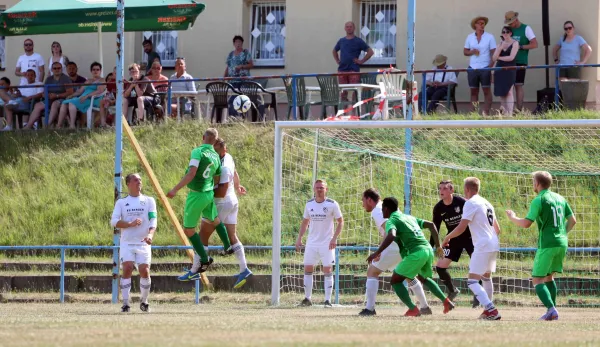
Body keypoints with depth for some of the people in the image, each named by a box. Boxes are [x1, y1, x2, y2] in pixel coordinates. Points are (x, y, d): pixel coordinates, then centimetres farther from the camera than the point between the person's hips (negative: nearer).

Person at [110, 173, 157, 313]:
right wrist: (130, 224, -18)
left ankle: (144, 301, 12)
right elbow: (114, 221, -2)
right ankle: (125, 303, -14)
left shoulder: (149, 201, 10)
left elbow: (153, 220, -3)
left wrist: (150, 235, -22)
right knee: (127, 269, -17)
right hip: (127, 243, 0)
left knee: (145, 271, -10)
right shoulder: (121, 202, 10)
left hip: (143, 243, 0)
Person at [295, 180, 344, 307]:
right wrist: (299, 238, 7)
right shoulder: (309, 204, 6)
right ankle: (307, 298, 10)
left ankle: (328, 300, -3)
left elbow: (340, 222, -2)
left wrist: (334, 238, -14)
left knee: (327, 270, -6)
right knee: (307, 269, 2)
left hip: (327, 243, -4)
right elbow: (305, 222, 17)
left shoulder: (332, 204, -6)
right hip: (311, 243, 4)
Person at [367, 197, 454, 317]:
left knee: (395, 281, 3)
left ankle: (413, 309, -8)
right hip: (428, 250, 8)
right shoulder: (409, 217, 23)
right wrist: (438, 246, 26)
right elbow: (431, 225, 24)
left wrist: (377, 253, -24)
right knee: (423, 278, 34)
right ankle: (446, 301, 25)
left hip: (416, 253, -8)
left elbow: (391, 236, -23)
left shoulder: (391, 221, -1)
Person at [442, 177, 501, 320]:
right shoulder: (487, 203, 17)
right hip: (494, 245, 9)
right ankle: (488, 310, 35)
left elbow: (461, 227, -17)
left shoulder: (471, 203, -9)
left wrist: (447, 237, -2)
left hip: (482, 247, -9)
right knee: (486, 277, 26)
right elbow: (497, 229, 23)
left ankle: (491, 310, -23)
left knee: (472, 281, -10)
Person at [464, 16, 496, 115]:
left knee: (486, 90, -5)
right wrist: (472, 52, -9)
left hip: (485, 68, -3)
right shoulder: (470, 37, 9)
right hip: (472, 68, 3)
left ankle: (486, 112, -6)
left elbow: (493, 53, -3)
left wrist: (490, 66, -15)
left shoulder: (489, 37, 0)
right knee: (473, 91, 4)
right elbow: (465, 52, 13)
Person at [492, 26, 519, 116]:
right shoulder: (501, 43, 15)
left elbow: (511, 57, -10)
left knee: (508, 92, -13)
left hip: (509, 70, -5)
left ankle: (510, 113, -17)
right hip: (499, 70, 5)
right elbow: (494, 58, 6)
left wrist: (499, 58, 2)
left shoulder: (514, 43, 1)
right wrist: (501, 47, -7)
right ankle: (504, 113, 7)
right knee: (501, 93, 2)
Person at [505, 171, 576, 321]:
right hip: (562, 244, 7)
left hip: (547, 245, -7)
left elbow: (526, 223, -14)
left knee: (537, 280, -3)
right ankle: (552, 311, 15)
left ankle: (551, 309, -21)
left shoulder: (539, 201, -10)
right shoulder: (560, 198, 12)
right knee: (549, 276, 21)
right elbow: (572, 220, 16)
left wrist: (513, 218, 3)